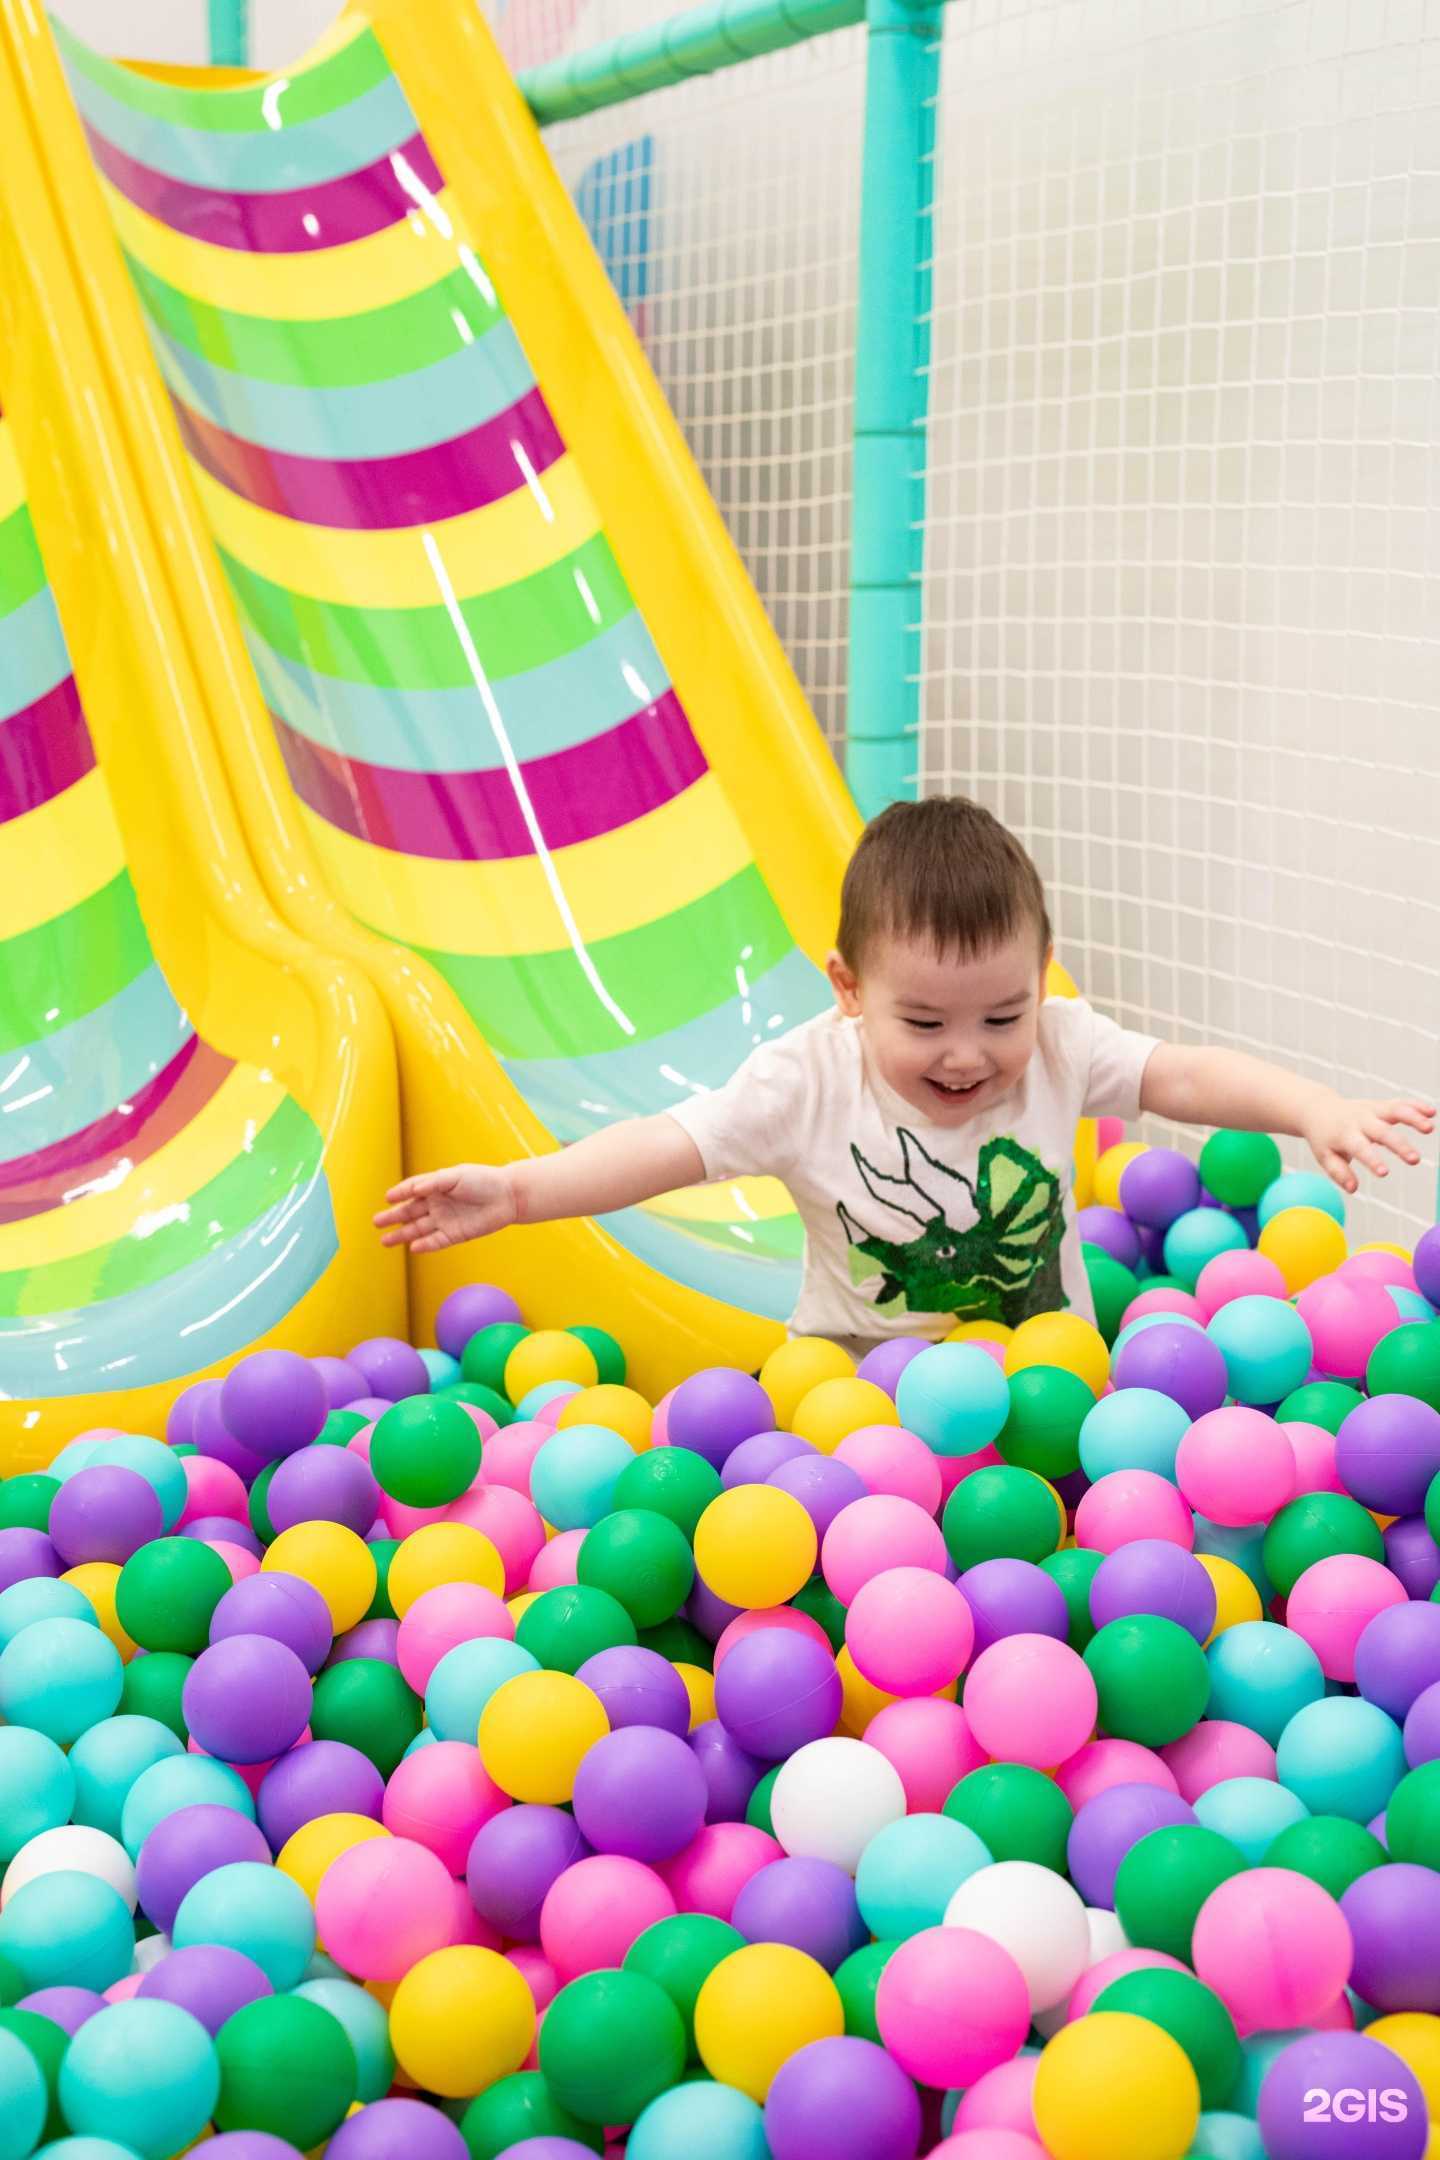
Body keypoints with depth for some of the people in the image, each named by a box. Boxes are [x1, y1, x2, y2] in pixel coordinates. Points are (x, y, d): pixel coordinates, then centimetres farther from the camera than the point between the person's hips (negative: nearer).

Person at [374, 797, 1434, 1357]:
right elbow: (665, 1147, -17)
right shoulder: (807, 1081, -13)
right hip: (860, 1371, -1)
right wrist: (515, 1188, -27)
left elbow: (1187, 1076, -10)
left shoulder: (1061, 1047, -7)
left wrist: (1316, 1107, -27)